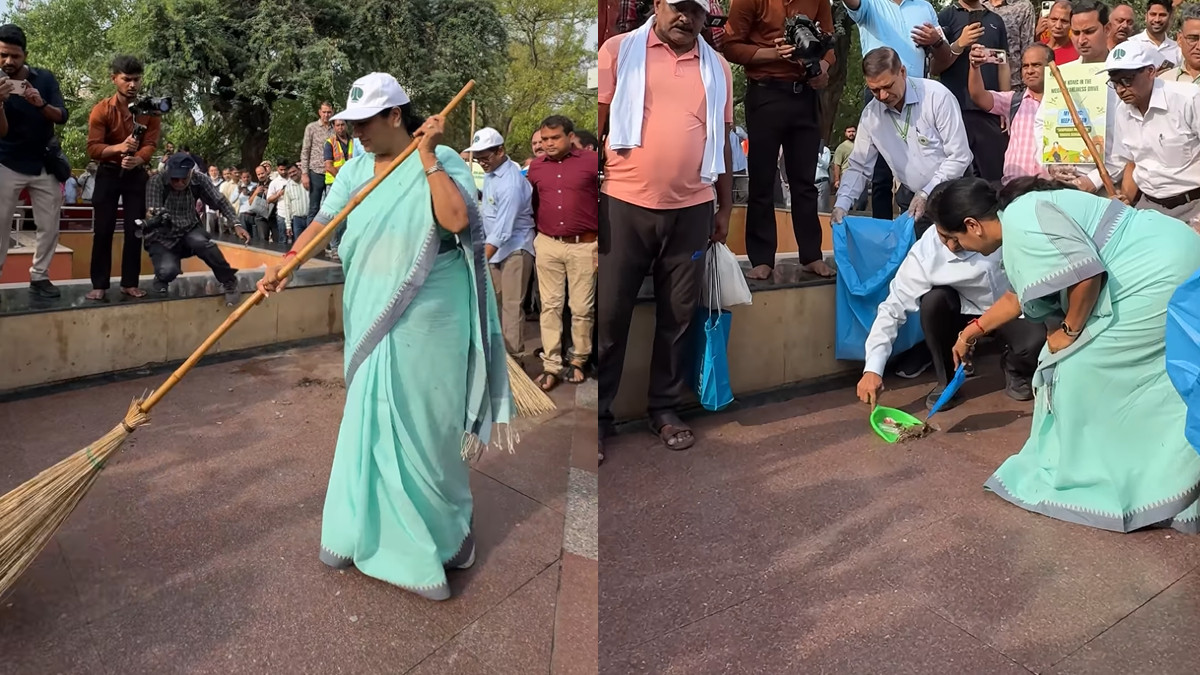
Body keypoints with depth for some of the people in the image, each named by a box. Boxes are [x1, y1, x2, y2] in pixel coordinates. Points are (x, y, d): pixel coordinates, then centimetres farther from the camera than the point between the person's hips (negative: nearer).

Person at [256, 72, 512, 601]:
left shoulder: (441, 162, -8)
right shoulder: (356, 169, 8)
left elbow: (456, 220, -25)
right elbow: (323, 222, 0)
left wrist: (427, 157, -21)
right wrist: (284, 264, -14)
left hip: (426, 324, -5)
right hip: (372, 319, 5)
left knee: (422, 429, 3)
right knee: (371, 422, 13)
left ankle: (442, 535, 24)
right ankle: (368, 531, 30)